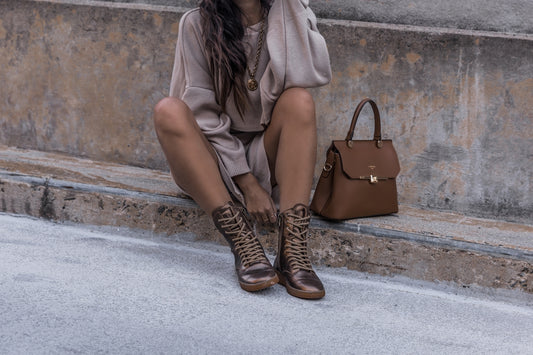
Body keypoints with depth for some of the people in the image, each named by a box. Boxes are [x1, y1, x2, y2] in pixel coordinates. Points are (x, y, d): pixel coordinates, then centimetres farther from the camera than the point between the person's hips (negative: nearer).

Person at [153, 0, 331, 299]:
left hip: (267, 159, 1)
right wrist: (246, 185, -18)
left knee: (299, 100, -25)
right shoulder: (198, 25, -5)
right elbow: (202, 114, -10)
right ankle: (244, 243, -34)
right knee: (169, 112, -27)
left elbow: (316, 75, -22)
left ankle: (293, 252, -36)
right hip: (213, 158, -1)